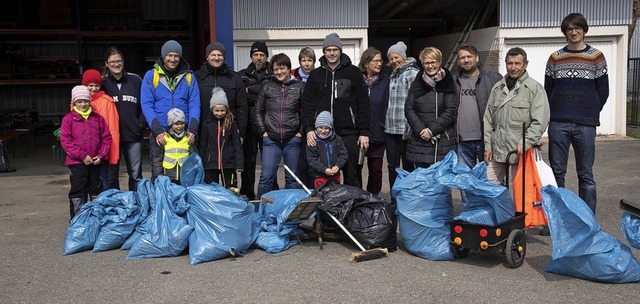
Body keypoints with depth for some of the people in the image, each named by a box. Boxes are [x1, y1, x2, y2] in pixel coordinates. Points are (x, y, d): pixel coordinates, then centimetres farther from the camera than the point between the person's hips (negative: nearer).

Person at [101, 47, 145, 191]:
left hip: (133, 135, 0)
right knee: (112, 174, 8)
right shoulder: (103, 83, 2)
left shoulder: (135, 80, 4)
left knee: (136, 174, 6)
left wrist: (141, 123, -1)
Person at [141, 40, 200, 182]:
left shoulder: (188, 76, 7)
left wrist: (193, 129, -12)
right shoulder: (151, 76, 3)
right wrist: (158, 131, -14)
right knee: (158, 175, 1)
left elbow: (194, 104, 2)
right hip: (159, 133, -1)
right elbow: (147, 106, -3)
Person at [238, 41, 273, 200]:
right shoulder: (243, 75, 14)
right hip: (250, 123, 1)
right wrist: (261, 98, -8)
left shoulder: (274, 75, 9)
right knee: (248, 161, 3)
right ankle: (247, 195, 11)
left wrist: (251, 89, -6)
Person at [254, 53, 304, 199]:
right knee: (266, 177, 0)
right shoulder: (267, 86, 6)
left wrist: (301, 131, -2)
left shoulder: (299, 86, 2)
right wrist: (263, 131, 3)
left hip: (292, 139, 0)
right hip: (271, 139, 1)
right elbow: (258, 110, 10)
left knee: (292, 178, 9)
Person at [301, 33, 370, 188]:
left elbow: (363, 104, 3)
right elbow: (307, 104, 8)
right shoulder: (315, 75, 10)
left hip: (348, 133, -2)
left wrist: (364, 132, -3)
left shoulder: (353, 72, 4)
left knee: (351, 175, 4)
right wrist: (309, 129, -5)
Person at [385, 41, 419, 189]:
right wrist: (385, 124, 12)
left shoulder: (412, 73, -5)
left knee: (408, 166, 1)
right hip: (390, 128, 7)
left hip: (405, 129, -7)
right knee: (392, 166, 11)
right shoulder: (391, 76, 18)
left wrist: (411, 127, -19)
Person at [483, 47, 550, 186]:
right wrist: (487, 145, 9)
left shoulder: (535, 88, 0)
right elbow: (488, 119, 16)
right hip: (496, 151, 5)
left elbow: (539, 121, -8)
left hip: (520, 153, -5)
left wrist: (526, 142, -18)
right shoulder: (497, 88, 15)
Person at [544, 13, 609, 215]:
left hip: (585, 125, -1)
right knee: (556, 172, 3)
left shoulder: (596, 57, 6)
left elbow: (603, 91, 7)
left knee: (585, 175, 2)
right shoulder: (555, 58, 10)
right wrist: (556, 113, 5)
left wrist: (590, 113, 5)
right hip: (558, 124, 1)